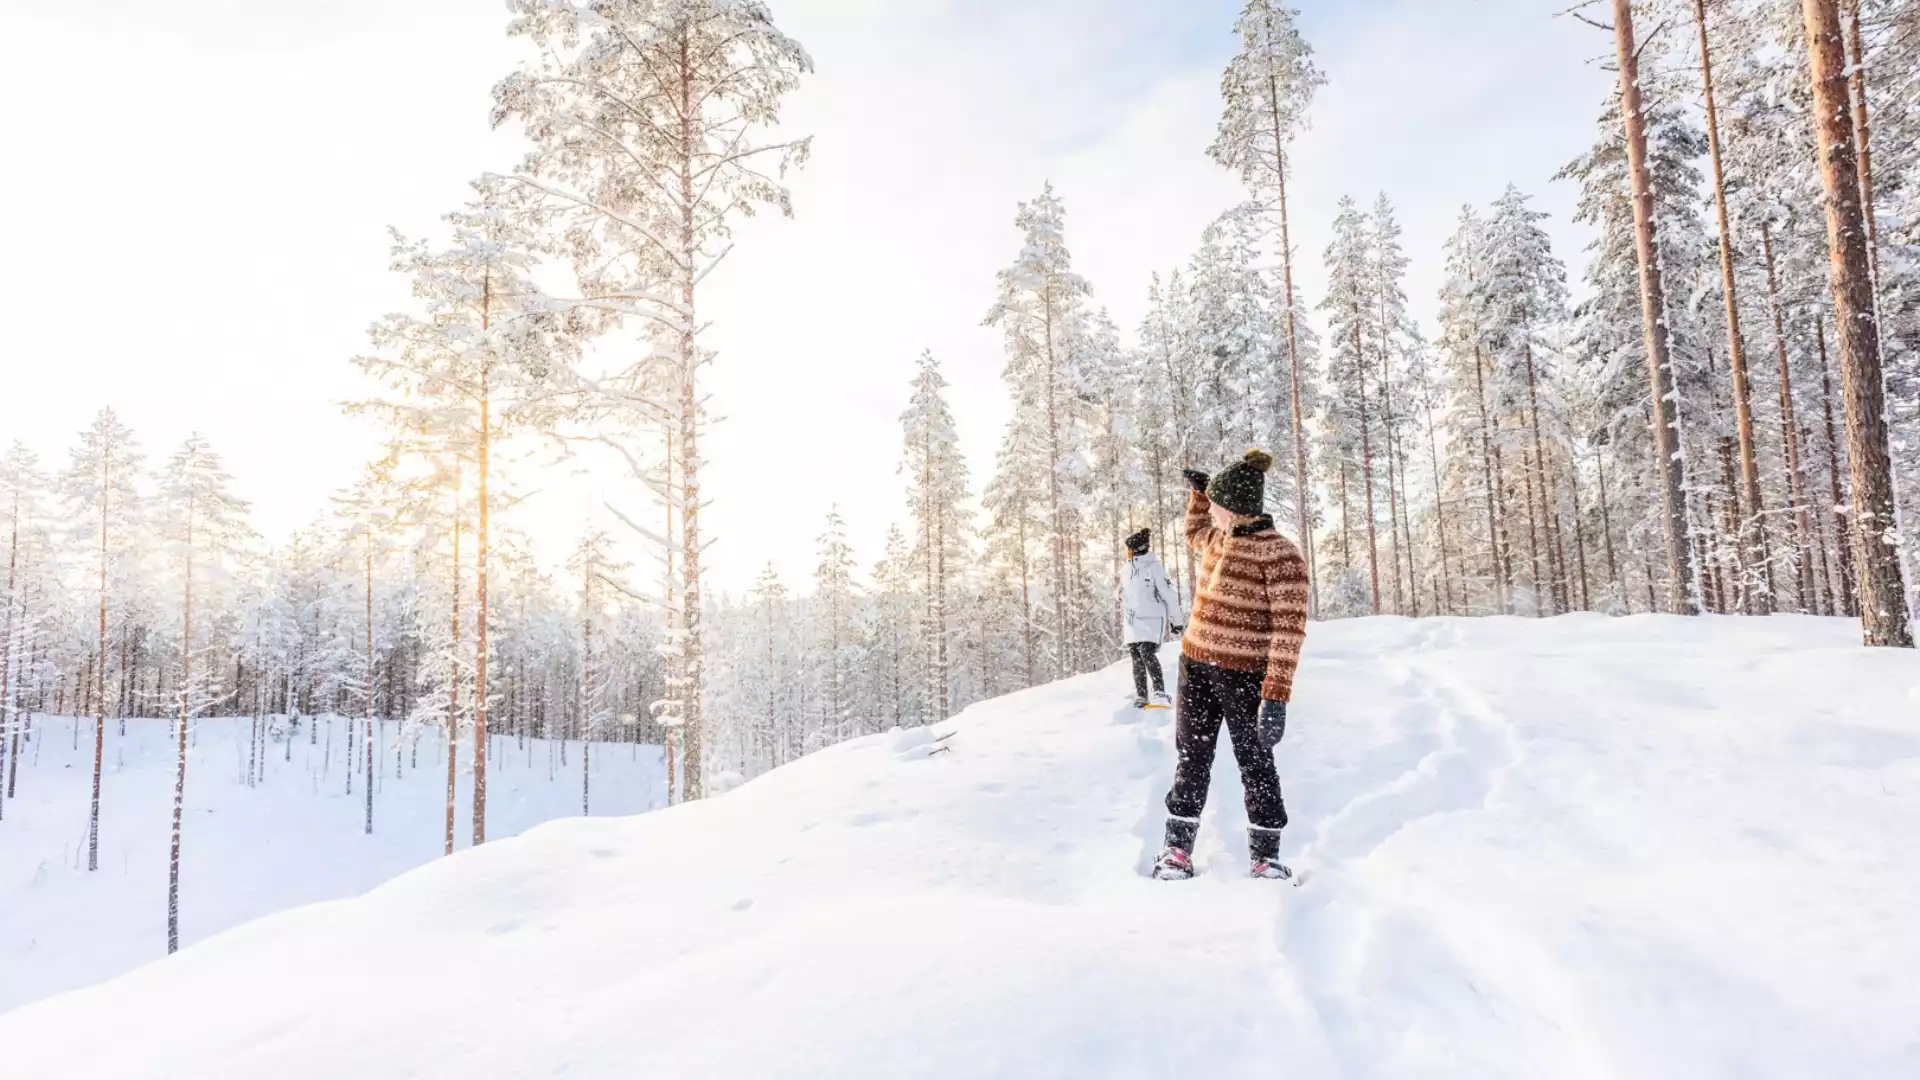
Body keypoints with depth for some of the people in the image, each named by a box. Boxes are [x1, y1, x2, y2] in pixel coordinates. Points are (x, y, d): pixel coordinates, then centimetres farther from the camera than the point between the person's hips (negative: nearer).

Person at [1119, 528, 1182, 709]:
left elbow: (1169, 595, -10)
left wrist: (1176, 620, -8)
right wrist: (1123, 622, 23)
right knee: (1137, 659, 7)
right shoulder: (1129, 568, 11)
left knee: (1147, 653, -21)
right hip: (1132, 621, 7)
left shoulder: (1154, 566, -11)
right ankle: (1141, 696, 13)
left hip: (1151, 620, -7)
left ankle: (1160, 694, -20)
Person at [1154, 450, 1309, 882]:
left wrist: (1277, 694, -24)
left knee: (1254, 763, 5)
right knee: (1192, 759, 10)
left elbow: (1289, 629, -19)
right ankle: (1178, 850, 18)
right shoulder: (1217, 538, 8)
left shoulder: (1279, 555, -15)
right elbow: (1193, 534, 36)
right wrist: (1198, 492, 22)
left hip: (1244, 674, -7)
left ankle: (1267, 858, 19)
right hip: (1196, 665, 7)